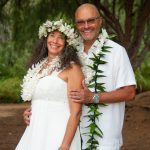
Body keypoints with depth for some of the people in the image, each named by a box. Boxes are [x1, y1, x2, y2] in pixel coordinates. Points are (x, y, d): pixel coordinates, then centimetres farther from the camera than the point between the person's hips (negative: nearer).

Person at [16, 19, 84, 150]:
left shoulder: (72, 68, -7)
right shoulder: (39, 67, 12)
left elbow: (76, 112, -13)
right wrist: (28, 112, 8)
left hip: (59, 135, -6)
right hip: (35, 133, 6)